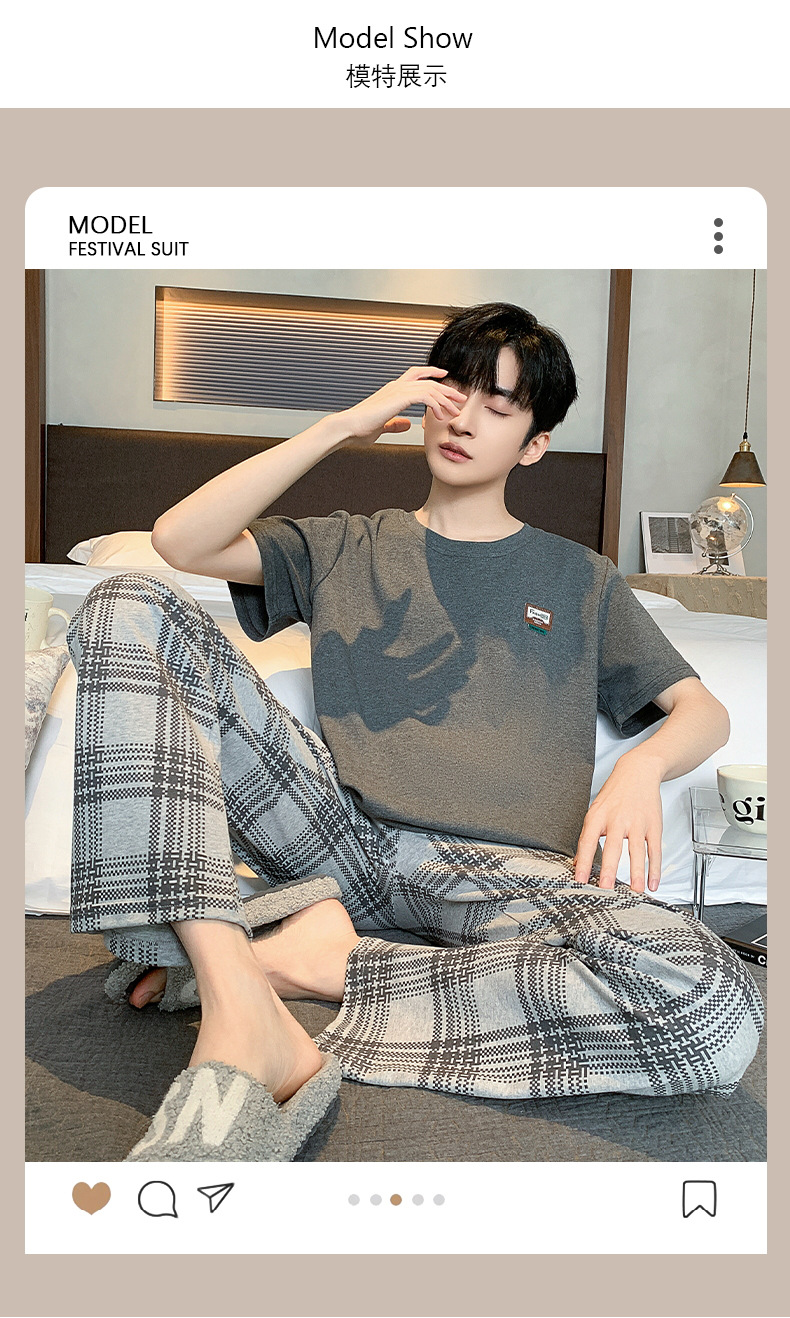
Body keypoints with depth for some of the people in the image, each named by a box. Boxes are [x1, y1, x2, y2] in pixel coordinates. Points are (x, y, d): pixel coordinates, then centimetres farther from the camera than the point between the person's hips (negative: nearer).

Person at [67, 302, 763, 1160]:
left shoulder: (579, 578, 23)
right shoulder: (345, 548, 22)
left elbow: (703, 711, 18)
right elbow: (179, 540, 7)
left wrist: (640, 767, -6)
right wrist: (344, 425, 6)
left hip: (502, 867, 0)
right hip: (339, 827, 1)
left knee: (715, 1012, -33)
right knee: (129, 607, -15)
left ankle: (312, 962, -21)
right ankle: (235, 998, -30)